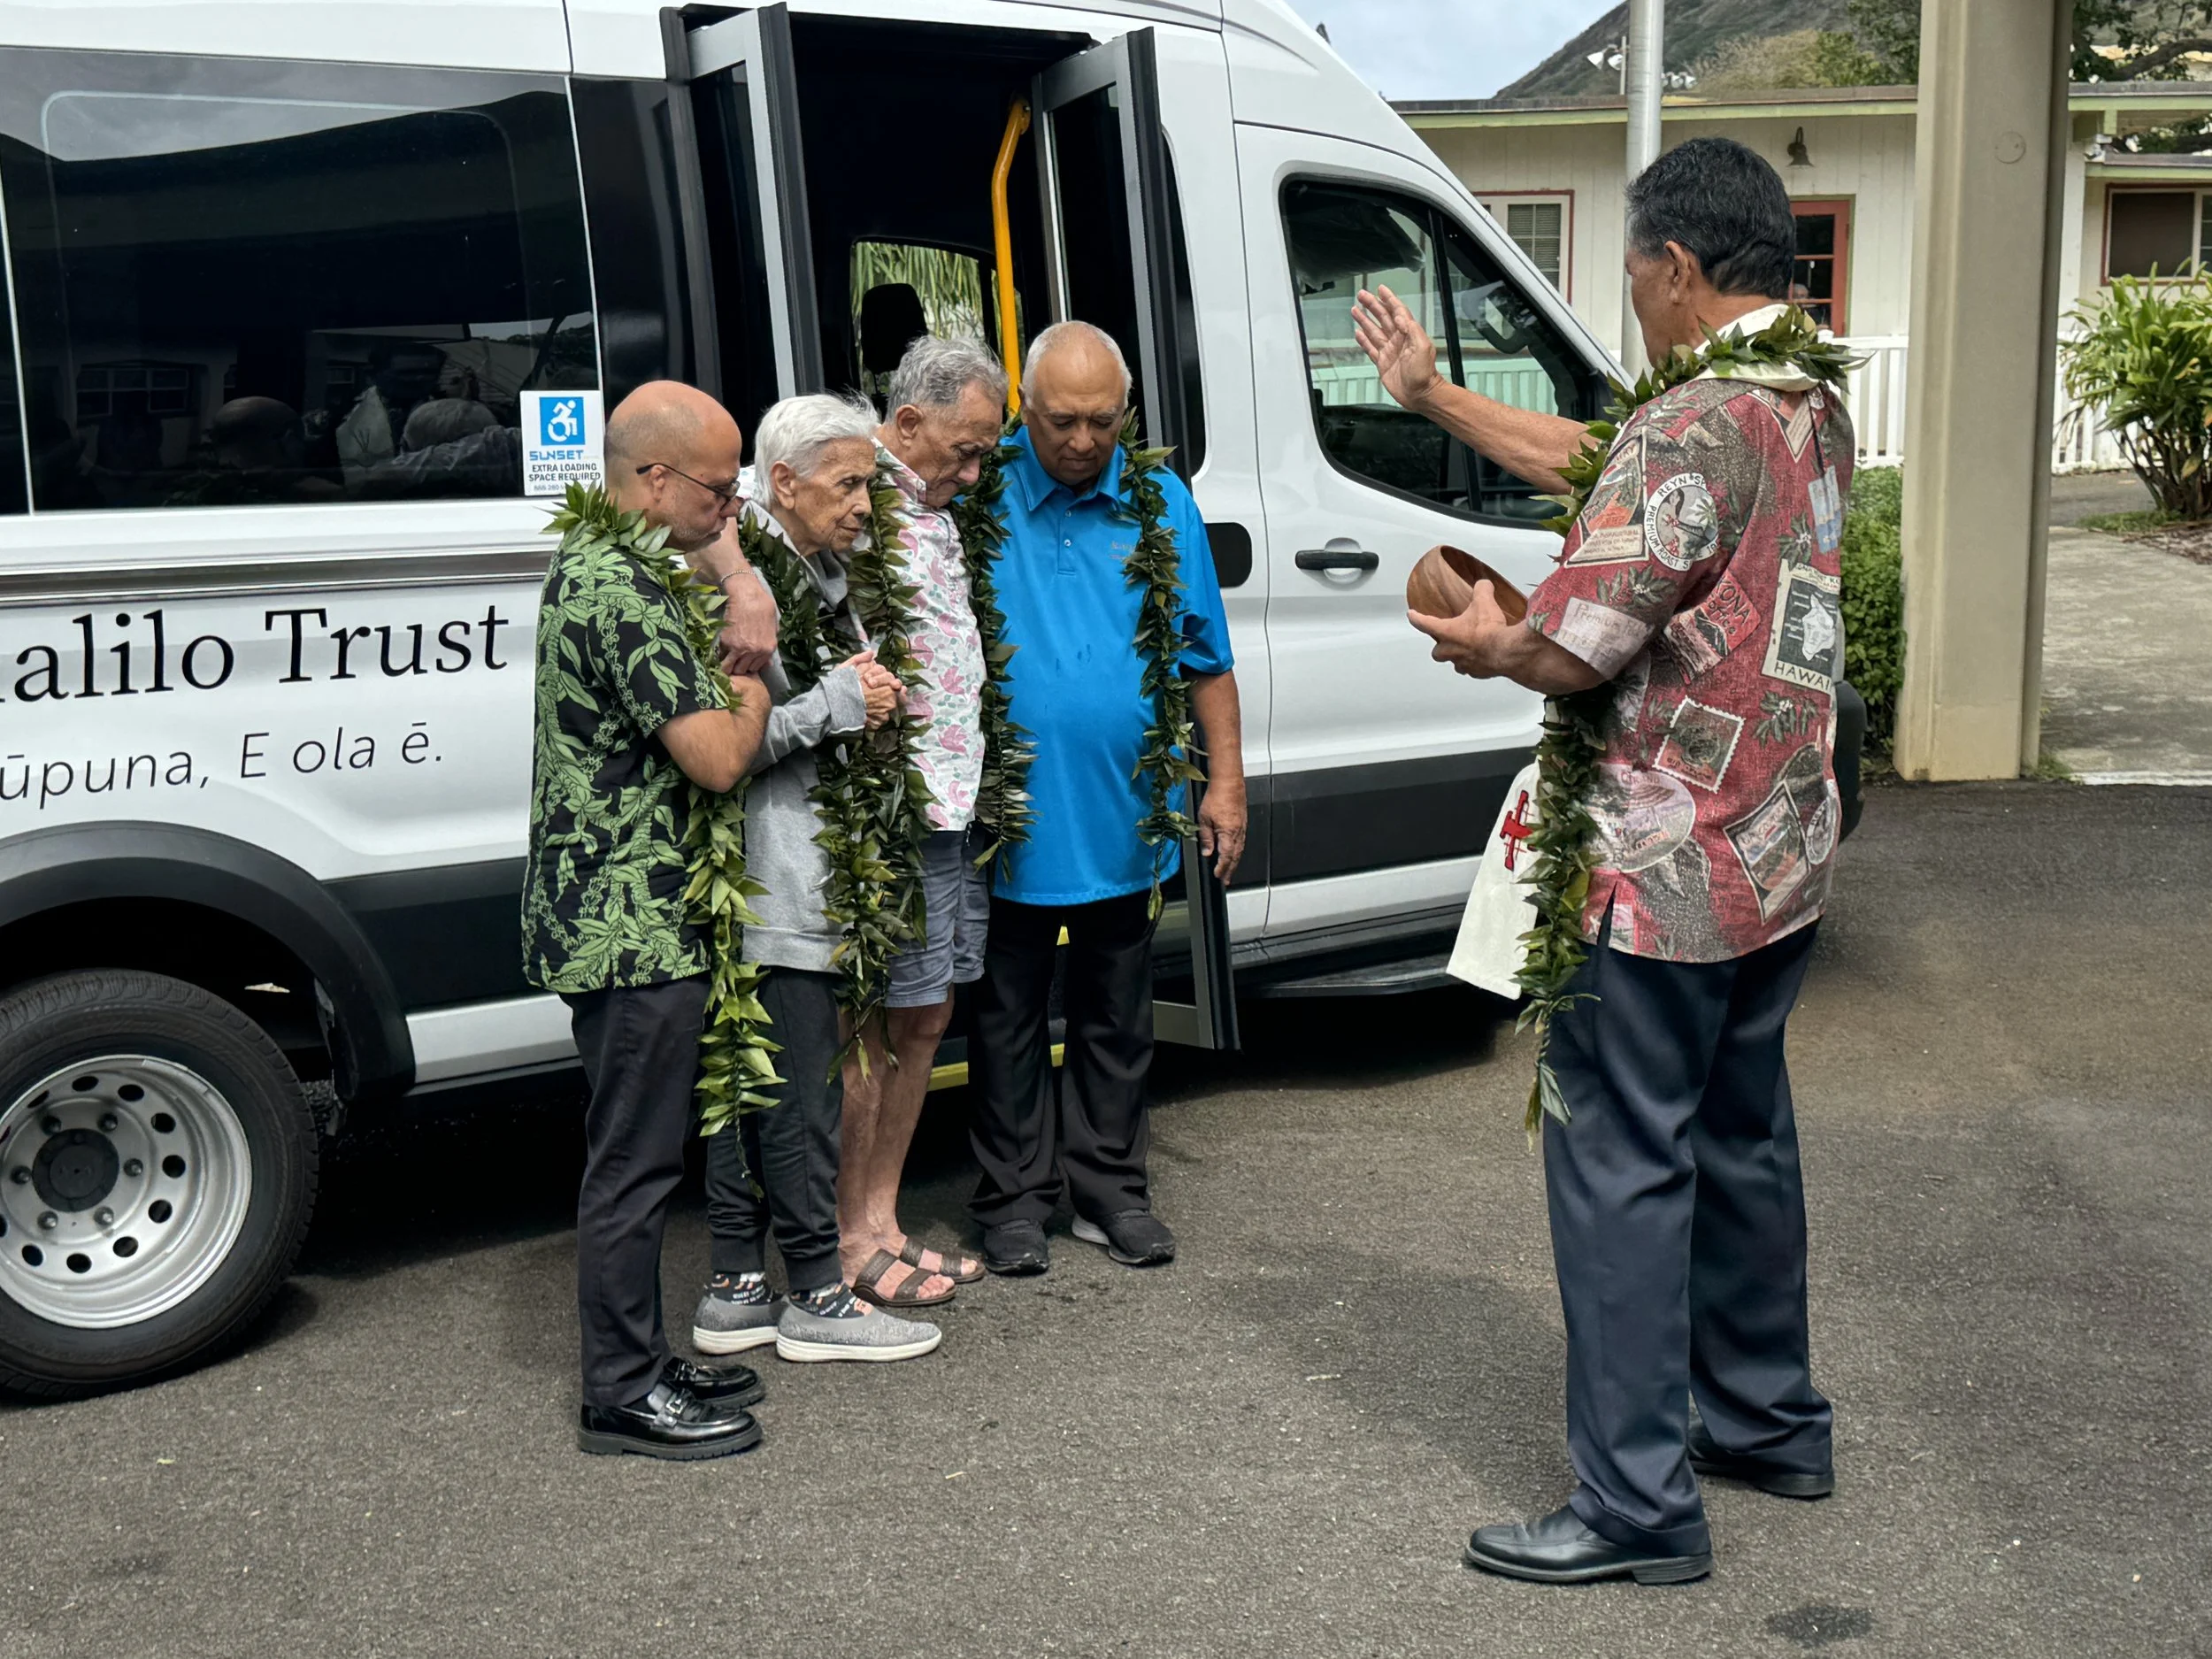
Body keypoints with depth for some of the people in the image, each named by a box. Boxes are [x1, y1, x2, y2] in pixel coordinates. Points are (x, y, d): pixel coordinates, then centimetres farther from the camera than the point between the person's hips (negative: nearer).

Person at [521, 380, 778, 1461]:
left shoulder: (585, 565, 13)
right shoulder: (625, 594, -20)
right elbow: (716, 758, -23)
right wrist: (753, 686, -5)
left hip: (600, 917, 11)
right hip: (634, 926, -11)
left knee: (634, 1154, 17)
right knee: (635, 1161, -2)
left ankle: (639, 1364, 26)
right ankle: (623, 1396, 8)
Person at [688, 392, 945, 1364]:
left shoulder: (825, 575, 16)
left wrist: (871, 698, 15)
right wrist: (838, 705, -19)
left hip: (803, 875, 11)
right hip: (773, 890, -11)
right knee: (802, 1089, -2)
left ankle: (734, 1291, 21)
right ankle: (816, 1296, 8)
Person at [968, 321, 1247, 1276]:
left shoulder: (1161, 505, 3)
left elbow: (1206, 659, 10)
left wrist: (1225, 780, 6)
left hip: (1122, 816, 2)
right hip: (1005, 819, -2)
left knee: (1117, 1018, 13)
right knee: (1010, 1018, 9)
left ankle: (1111, 1188, 26)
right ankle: (1015, 1199, 21)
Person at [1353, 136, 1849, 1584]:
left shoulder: (1697, 427, -21)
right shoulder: (1814, 410, 9)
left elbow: (1574, 650, -23)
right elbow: (1587, 462, 19)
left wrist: (1488, 643, -1)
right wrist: (1431, 394, 24)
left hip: (1663, 876, -10)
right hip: (1780, 861, 10)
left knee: (1621, 1166, -2)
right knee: (1741, 1136, 21)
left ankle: (1640, 1506, 4)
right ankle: (1768, 1419, 35)